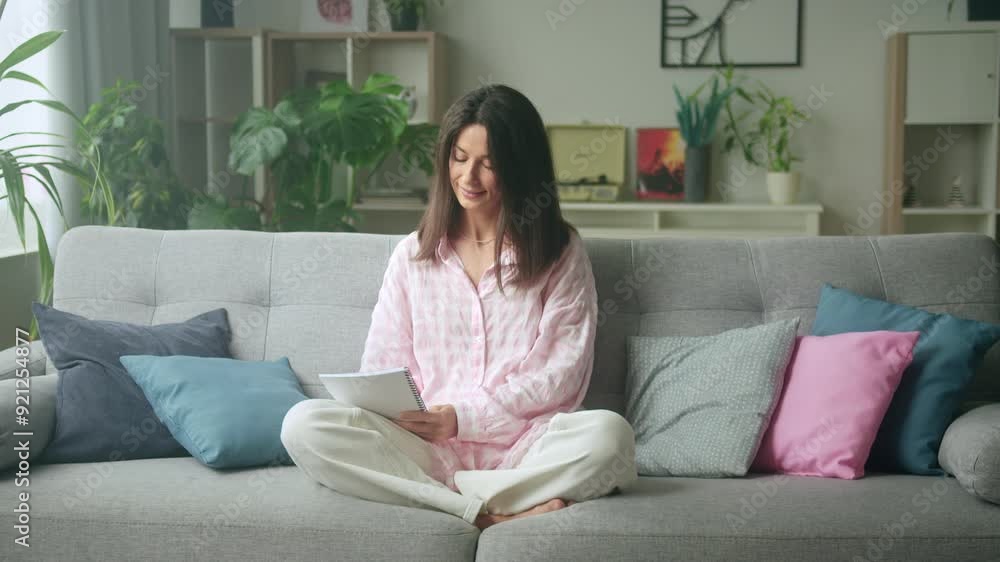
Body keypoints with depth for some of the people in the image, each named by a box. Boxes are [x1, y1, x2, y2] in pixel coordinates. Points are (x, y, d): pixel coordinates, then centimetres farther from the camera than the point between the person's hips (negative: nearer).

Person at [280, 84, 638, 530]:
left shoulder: (559, 251, 9)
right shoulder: (412, 254, 16)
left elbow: (563, 372, 1)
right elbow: (383, 366, 13)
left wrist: (462, 417, -10)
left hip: (523, 445, -2)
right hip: (424, 449, 2)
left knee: (607, 434, -34)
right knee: (303, 425, -25)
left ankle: (435, 498, -23)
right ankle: (491, 515, -28)